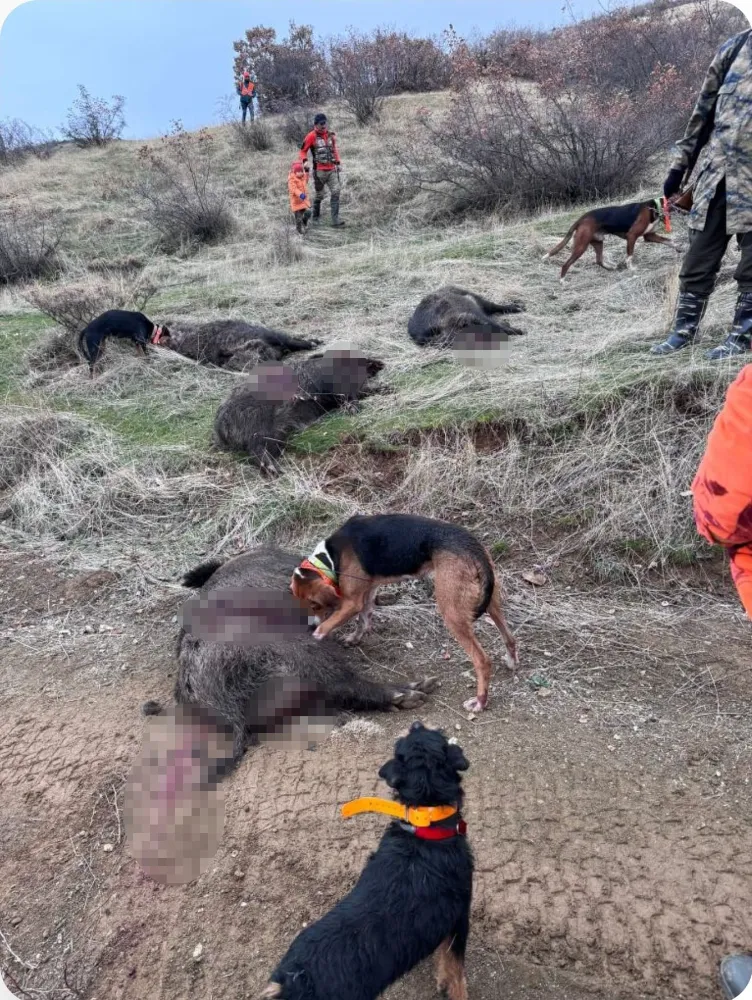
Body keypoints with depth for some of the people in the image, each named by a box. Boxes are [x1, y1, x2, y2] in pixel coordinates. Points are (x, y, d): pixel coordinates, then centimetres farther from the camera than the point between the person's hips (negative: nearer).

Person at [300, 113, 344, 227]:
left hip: (332, 170, 4)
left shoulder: (330, 135, 9)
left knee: (336, 192, -7)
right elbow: (303, 150, -1)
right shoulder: (312, 136, -7)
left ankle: (335, 219, -9)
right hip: (319, 171, -4)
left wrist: (337, 163, 16)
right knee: (319, 194, 8)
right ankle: (316, 215, 31)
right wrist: (305, 161, -16)